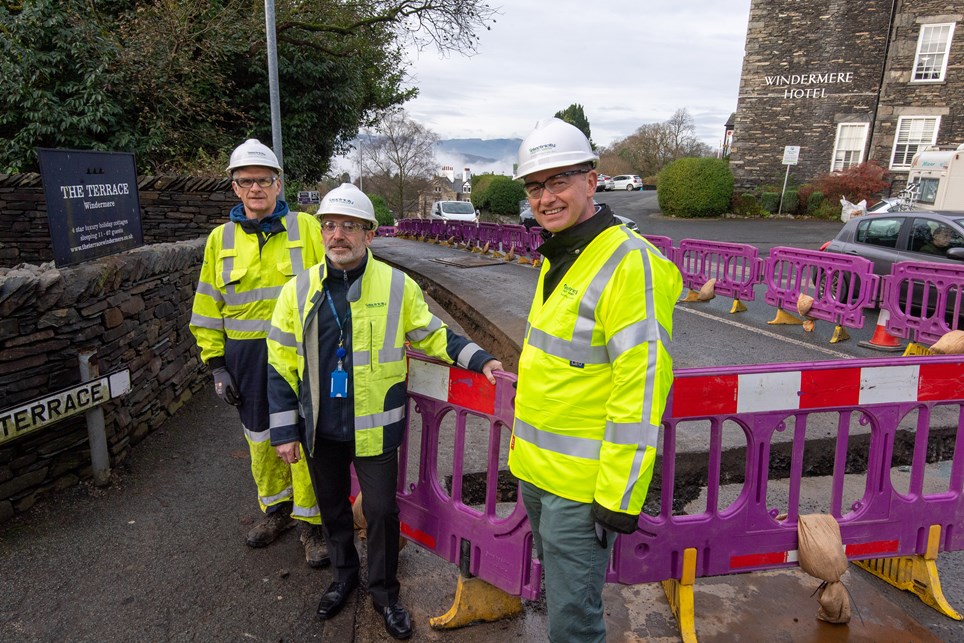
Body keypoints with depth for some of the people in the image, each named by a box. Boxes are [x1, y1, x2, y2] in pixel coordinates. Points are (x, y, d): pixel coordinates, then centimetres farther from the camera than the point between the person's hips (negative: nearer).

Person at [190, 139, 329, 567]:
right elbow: (208, 309, 9)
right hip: (247, 356, 3)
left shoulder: (306, 227, -1)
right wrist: (216, 363, 5)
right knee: (261, 439, 15)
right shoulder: (221, 239, 7)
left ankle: (310, 521, 20)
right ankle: (276, 508, 37)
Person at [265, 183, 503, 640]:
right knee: (332, 506, 20)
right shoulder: (298, 290, -3)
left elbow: (433, 336, 2)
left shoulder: (397, 285, -8)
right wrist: (284, 430, 1)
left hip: (375, 427, -2)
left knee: (381, 509, 8)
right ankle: (344, 575, 46)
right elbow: (281, 363, 1)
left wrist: (481, 360, -10)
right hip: (319, 428, 3)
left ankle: (383, 591, 34)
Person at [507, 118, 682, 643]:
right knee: (558, 593, 26)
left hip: (579, 484, -9)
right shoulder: (557, 257, 9)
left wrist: (620, 494, -20)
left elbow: (642, 386, -23)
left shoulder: (630, 262, -20)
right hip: (535, 467, 9)